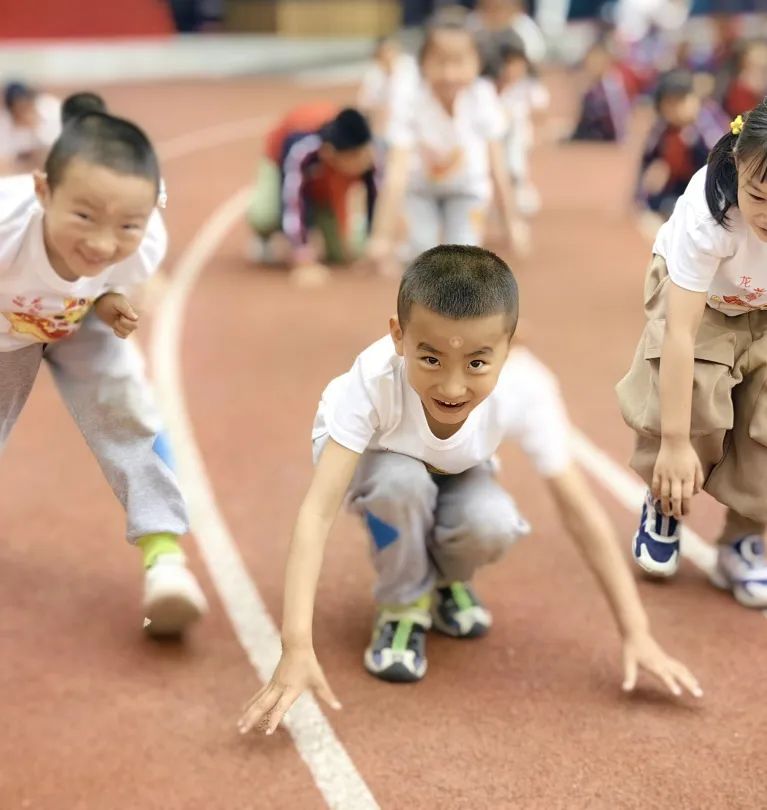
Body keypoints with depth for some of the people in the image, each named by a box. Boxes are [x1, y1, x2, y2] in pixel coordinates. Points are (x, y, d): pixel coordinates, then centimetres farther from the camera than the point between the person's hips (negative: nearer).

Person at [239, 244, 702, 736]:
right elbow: (319, 510, -45)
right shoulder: (375, 381, -42)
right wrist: (297, 649, -54)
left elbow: (580, 511, -26)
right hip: (372, 457, -2)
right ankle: (403, 605, -6)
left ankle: (447, 579, 7)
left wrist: (636, 633, -25)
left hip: (456, 471, 2)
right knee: (402, 482, -35)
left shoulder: (526, 391, -35)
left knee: (491, 525, -29)